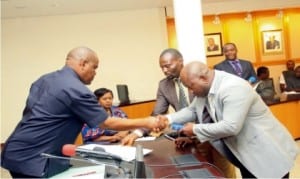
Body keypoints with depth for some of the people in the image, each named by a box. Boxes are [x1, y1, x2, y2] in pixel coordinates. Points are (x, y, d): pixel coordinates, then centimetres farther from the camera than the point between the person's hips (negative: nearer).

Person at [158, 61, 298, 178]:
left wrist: (195, 129, -24)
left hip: (267, 153, -8)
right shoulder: (205, 88, -2)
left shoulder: (233, 88, -29)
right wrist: (169, 119, -5)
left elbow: (231, 126, -35)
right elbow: (192, 110, 11)